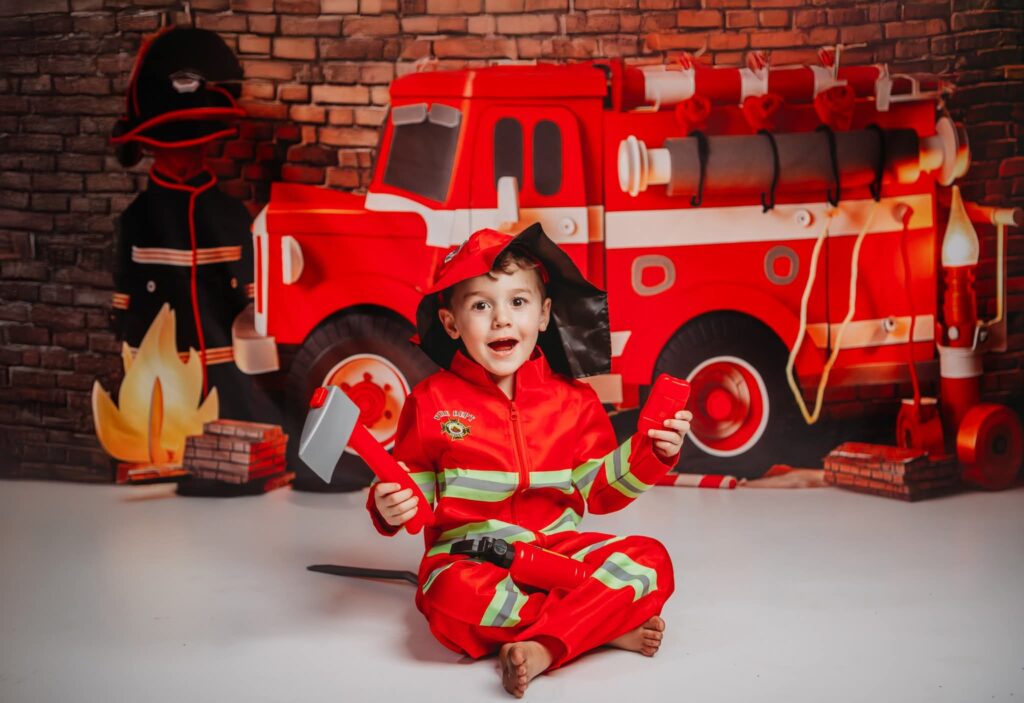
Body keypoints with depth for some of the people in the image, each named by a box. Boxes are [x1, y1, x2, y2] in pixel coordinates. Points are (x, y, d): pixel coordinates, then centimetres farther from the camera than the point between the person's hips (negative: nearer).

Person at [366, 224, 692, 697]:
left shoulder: (573, 400, 4)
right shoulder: (432, 402, -1)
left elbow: (599, 489, 9)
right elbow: (415, 489, 4)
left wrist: (651, 452, -6)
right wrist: (390, 506, -19)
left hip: (559, 549, 3)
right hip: (472, 556, -2)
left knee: (649, 560, -21)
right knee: (452, 597, -38)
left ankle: (541, 647, -34)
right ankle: (606, 624, -24)